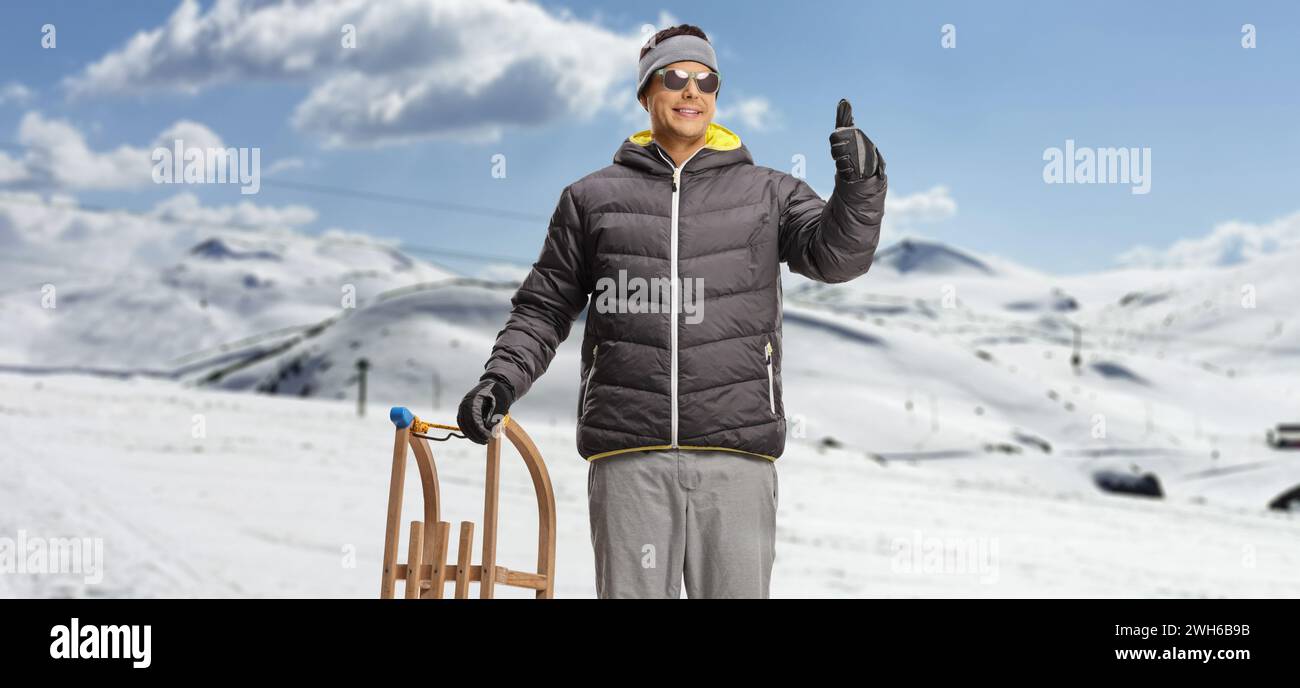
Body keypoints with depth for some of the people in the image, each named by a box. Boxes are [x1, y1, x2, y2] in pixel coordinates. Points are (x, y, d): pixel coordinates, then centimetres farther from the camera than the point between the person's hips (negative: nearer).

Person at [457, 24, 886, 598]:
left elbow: (836, 254, -1)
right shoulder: (593, 197, 14)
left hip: (736, 449, 0)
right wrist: (501, 379, 1)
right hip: (629, 452, 0)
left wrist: (860, 185, -20)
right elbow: (545, 307, 16)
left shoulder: (768, 194, 13)